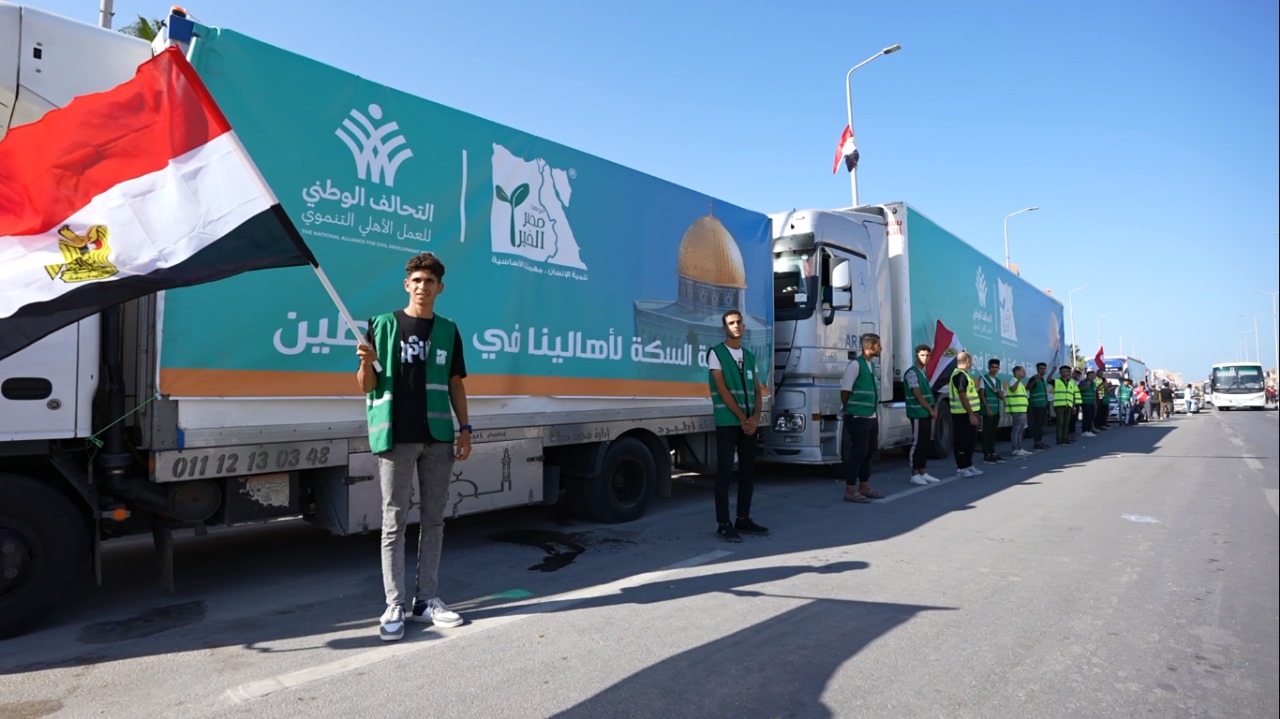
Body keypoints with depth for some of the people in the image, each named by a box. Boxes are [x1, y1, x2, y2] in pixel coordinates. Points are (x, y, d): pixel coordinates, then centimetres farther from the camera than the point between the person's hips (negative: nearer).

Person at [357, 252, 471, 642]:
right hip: (395, 437, -3)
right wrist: (366, 361, -18)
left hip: (438, 437, 3)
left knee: (433, 520, 9)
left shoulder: (448, 330, 10)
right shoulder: (383, 325, 3)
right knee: (394, 522, 2)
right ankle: (395, 605, 11)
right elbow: (367, 386, 3)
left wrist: (465, 428, 6)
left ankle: (427, 599, 20)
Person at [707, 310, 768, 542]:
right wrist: (742, 418, -11)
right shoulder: (716, 353, -1)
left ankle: (743, 520, 18)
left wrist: (755, 418, -5)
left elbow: (757, 391, 12)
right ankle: (723, 524, 0)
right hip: (727, 422, -6)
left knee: (748, 472, 9)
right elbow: (722, 389, -9)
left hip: (749, 423, 6)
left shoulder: (749, 356, 16)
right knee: (725, 473, -5)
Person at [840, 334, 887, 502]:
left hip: (871, 417, 9)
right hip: (858, 418, -9)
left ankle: (864, 487, 26)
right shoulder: (855, 364, -13)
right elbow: (845, 390, -14)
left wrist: (875, 412, 15)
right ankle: (850, 490, 2)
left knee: (868, 453, 15)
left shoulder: (871, 365, 14)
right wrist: (850, 410, -3)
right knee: (858, 453, -5)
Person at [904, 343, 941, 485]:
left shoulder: (924, 373, 17)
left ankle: (923, 472, 16)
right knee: (917, 444, -6)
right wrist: (931, 410, -11)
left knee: (925, 444, 10)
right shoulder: (912, 373, -11)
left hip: (927, 414, 9)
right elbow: (918, 395, -16)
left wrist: (934, 408, 6)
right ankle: (914, 474, -1)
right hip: (918, 414, -9)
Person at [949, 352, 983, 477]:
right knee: (961, 441, -4)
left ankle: (968, 465, 25)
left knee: (969, 440, 16)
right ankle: (961, 468, 2)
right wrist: (971, 414, -23)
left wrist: (973, 413, 19)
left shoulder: (962, 374, 17)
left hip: (968, 413, 10)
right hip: (963, 414, -10)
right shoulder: (960, 375, -16)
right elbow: (963, 396, -22)